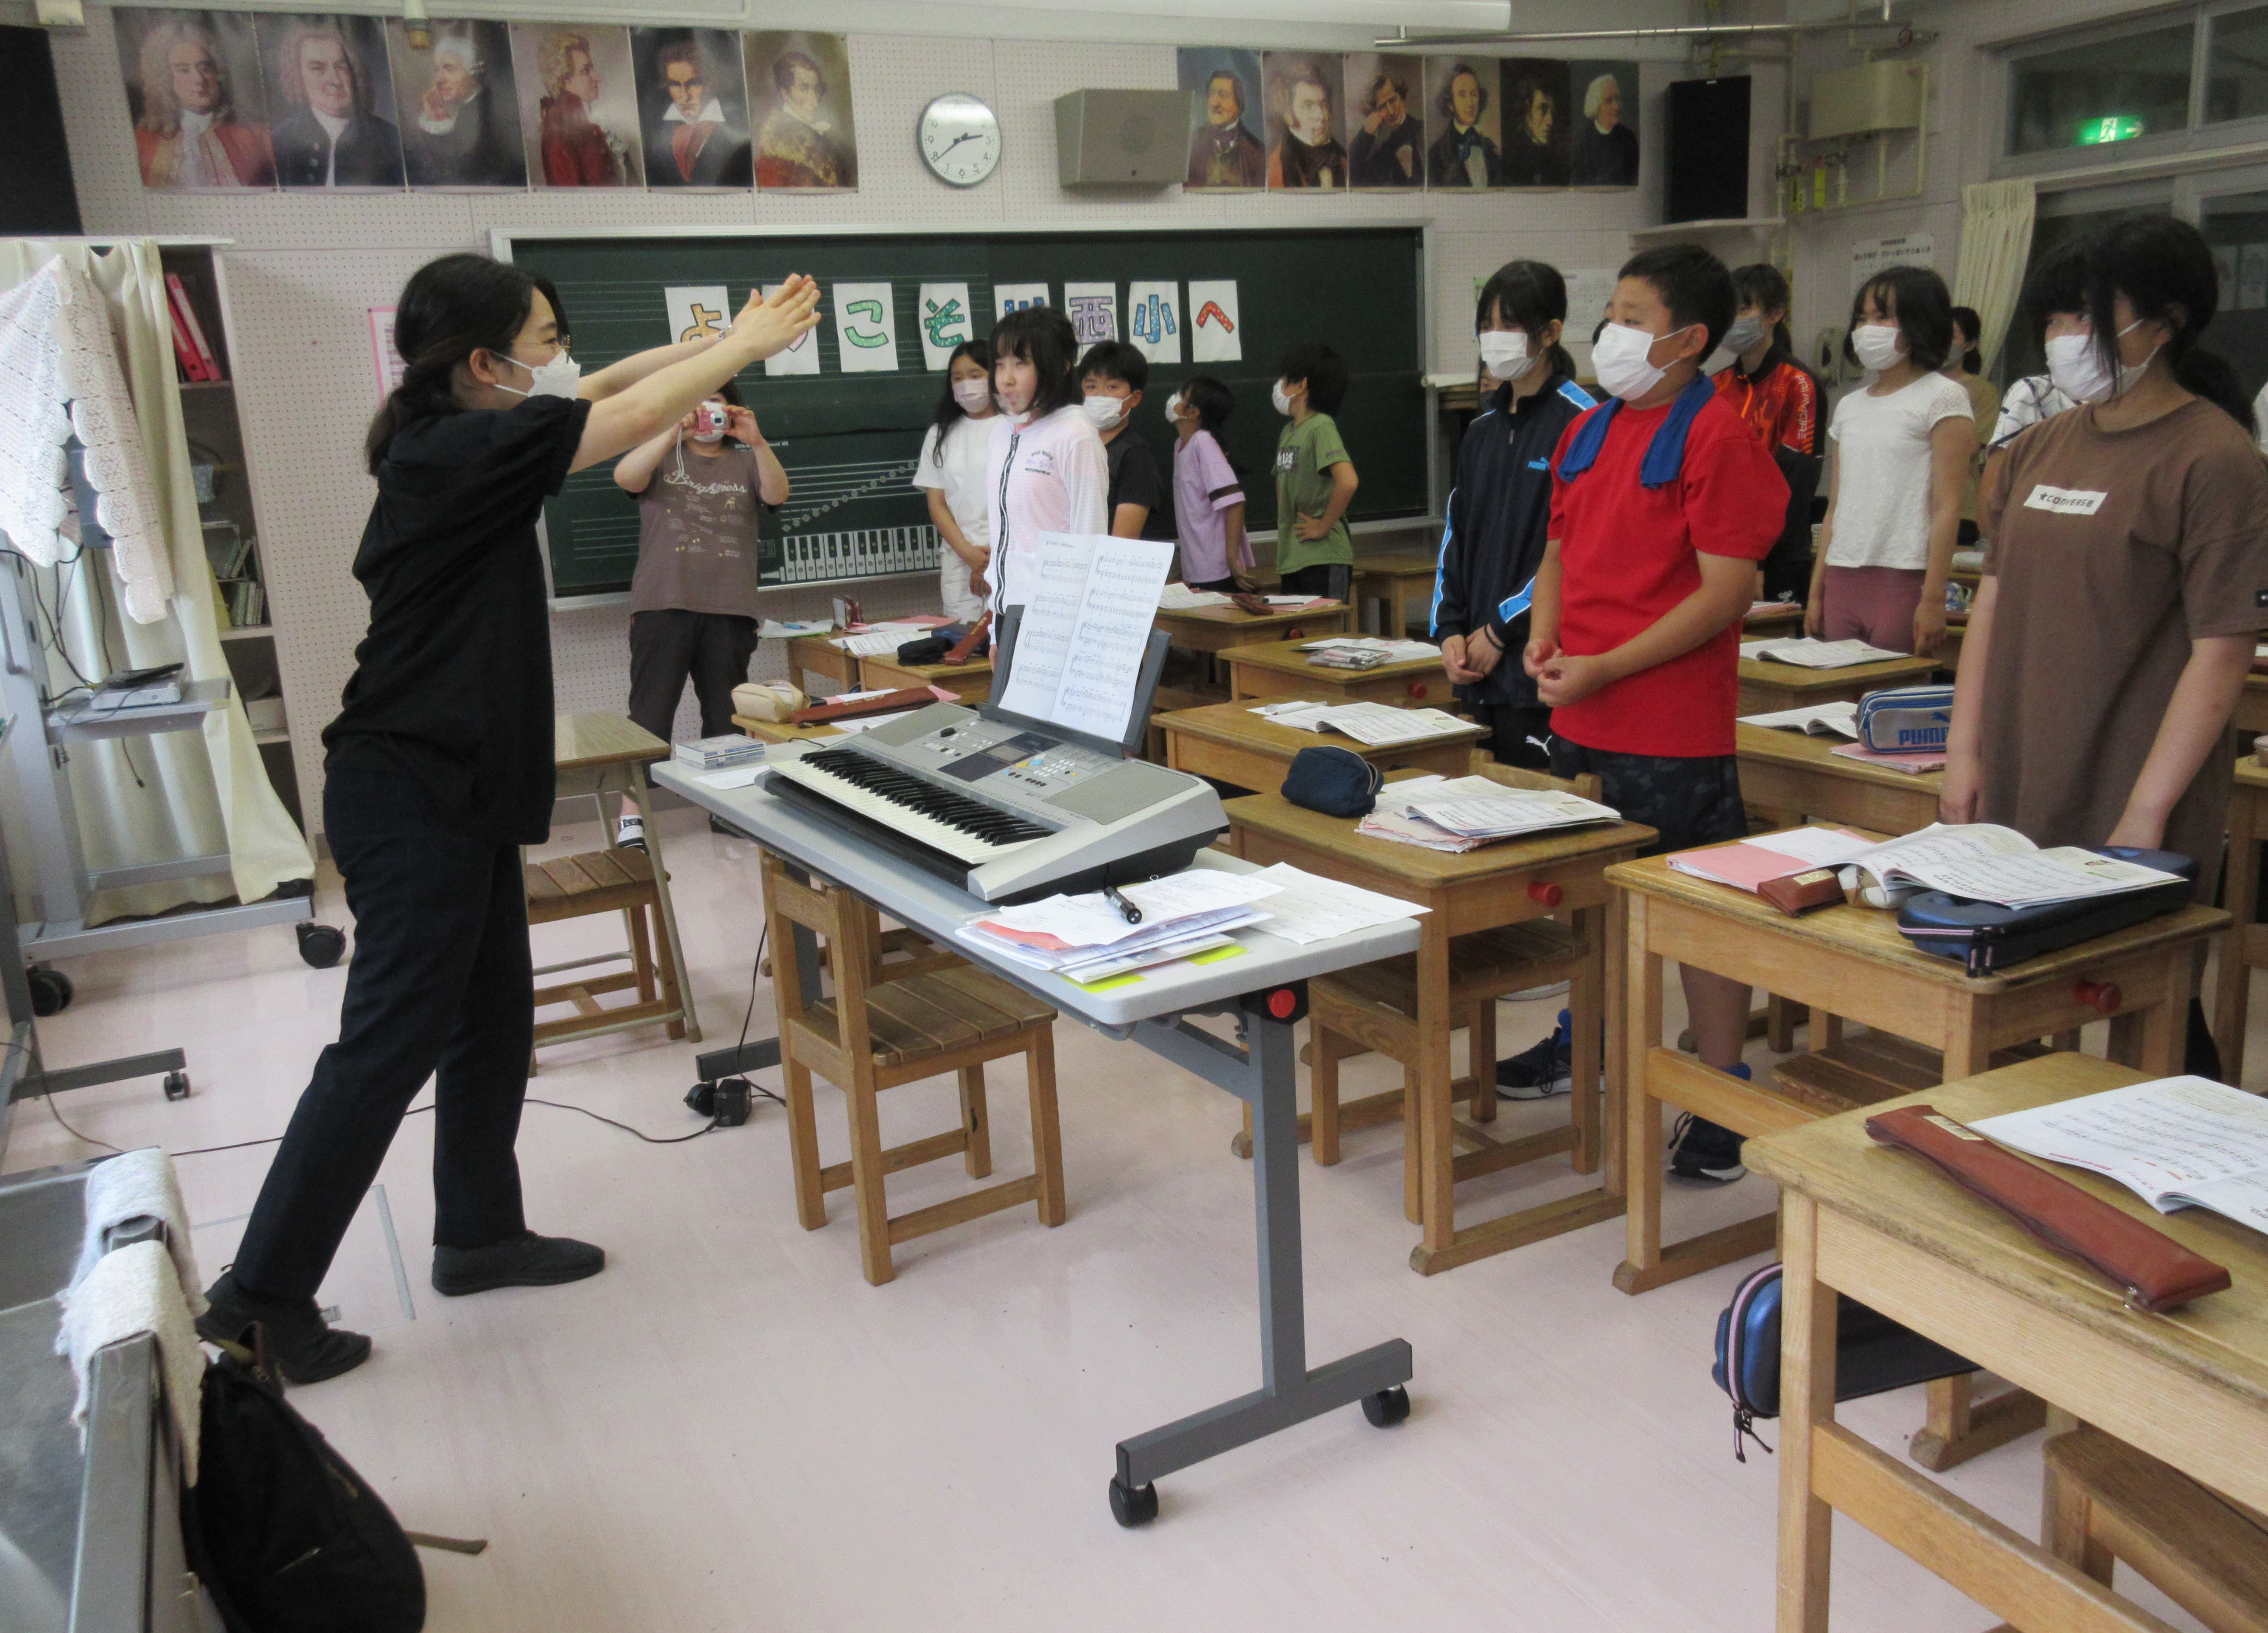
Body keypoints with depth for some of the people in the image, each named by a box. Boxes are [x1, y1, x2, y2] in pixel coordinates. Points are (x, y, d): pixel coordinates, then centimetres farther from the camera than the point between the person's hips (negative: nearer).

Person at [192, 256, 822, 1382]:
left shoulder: (453, 442, 9)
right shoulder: (454, 454, -18)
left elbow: (603, 393, 19)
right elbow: (636, 418, -15)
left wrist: (722, 337, 17)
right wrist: (749, 344, -1)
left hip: (458, 792, 10)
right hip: (414, 796, -10)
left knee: (493, 1022, 16)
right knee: (387, 1045, -4)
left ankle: (478, 1235, 31)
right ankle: (260, 1300, 7)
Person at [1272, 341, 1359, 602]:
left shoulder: (1321, 427, -12)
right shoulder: (1288, 432, 14)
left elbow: (1348, 482, -27)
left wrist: (1324, 526, -17)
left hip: (1324, 560, -8)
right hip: (1291, 559, 8)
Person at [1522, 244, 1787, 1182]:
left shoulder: (1714, 437, -11)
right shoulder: (1590, 430, 12)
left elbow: (1727, 589, -16)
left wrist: (1604, 669, -20)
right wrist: (1543, 642, 0)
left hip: (1671, 733, -7)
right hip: (1579, 722, 7)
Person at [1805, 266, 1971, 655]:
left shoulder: (1942, 398, -2)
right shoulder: (1849, 406, 16)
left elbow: (1947, 507, -8)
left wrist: (1933, 597, -14)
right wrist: (1816, 592, 12)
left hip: (1903, 579, -6)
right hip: (1842, 579, 6)